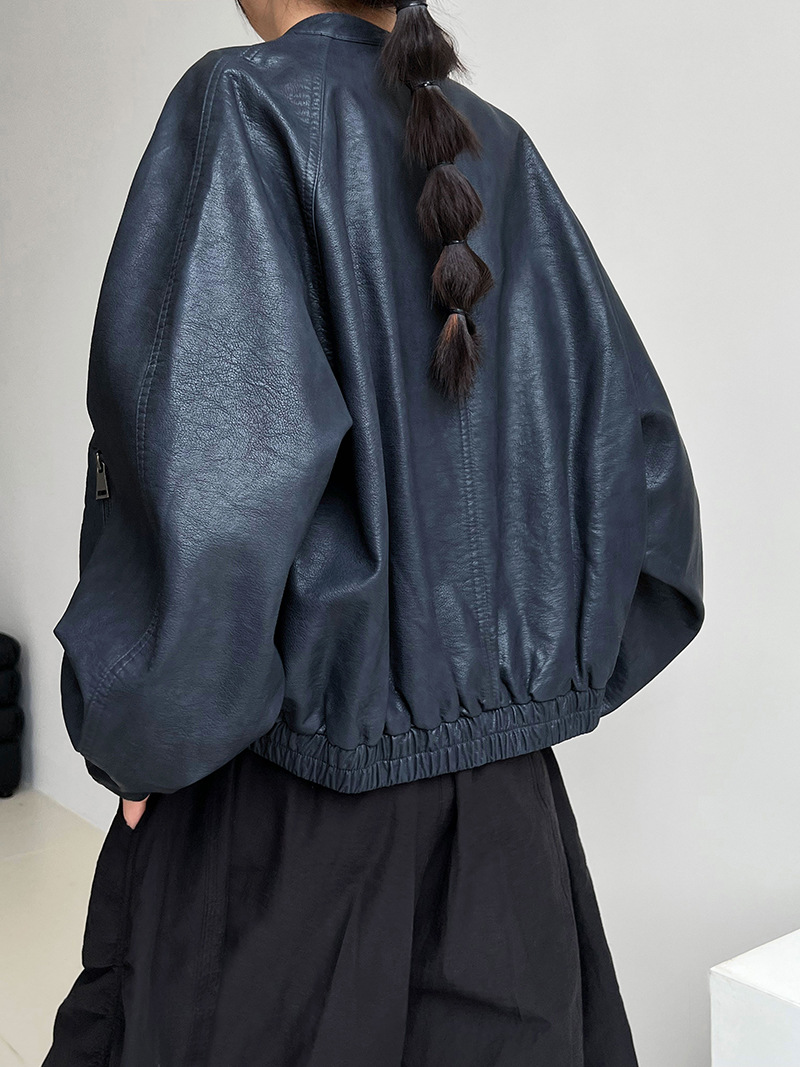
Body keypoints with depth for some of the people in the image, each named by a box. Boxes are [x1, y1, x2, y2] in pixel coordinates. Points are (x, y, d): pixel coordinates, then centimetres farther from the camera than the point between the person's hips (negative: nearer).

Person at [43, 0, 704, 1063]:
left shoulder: (246, 103, -10)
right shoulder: (501, 151, 7)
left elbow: (212, 450, -26)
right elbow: (634, 449, 7)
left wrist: (143, 727, -13)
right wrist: (539, 662, 14)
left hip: (289, 781, -5)